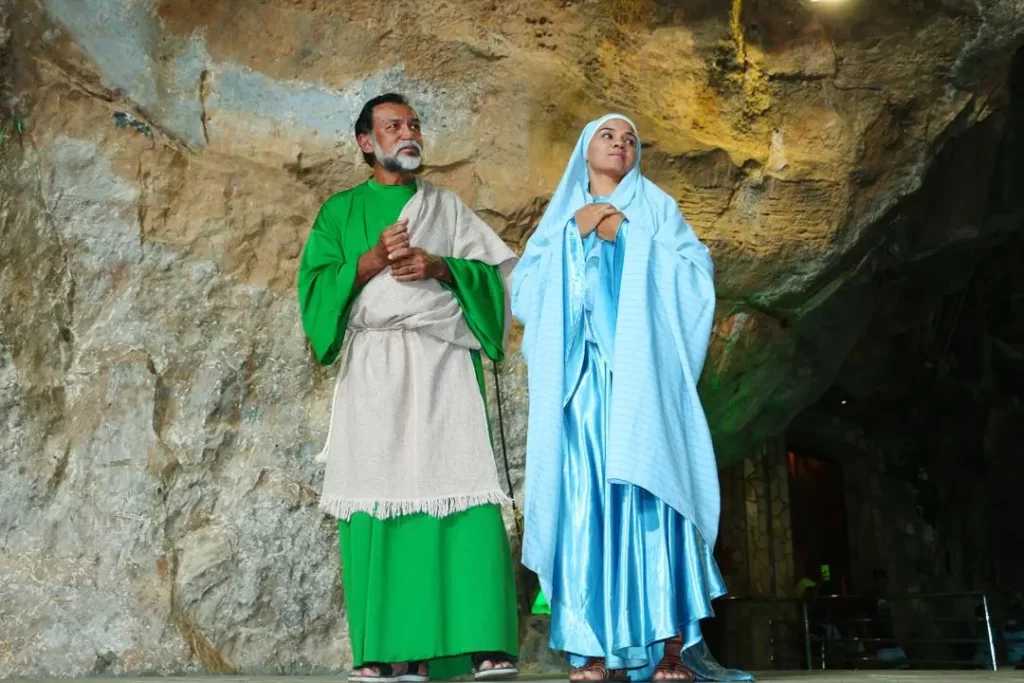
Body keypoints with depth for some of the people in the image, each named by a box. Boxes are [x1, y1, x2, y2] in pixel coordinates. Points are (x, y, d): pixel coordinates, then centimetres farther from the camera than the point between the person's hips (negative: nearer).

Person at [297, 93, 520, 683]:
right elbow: (316, 283, 5)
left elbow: (492, 273, 9)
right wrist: (372, 260, -9)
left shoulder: (447, 206, 19)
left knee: (457, 490, -12)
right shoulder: (341, 211, 17)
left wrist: (438, 265, -8)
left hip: (443, 366, 0)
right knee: (376, 496, -7)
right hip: (373, 369, 0)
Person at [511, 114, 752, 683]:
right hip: (579, 377, 2)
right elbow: (525, 289, 10)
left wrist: (630, 238, -3)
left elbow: (696, 274, 3)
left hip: (640, 374, -2)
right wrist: (573, 233, 1)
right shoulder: (560, 216, 22)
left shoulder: (655, 207, 17)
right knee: (587, 501, -5)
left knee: (648, 494, -11)